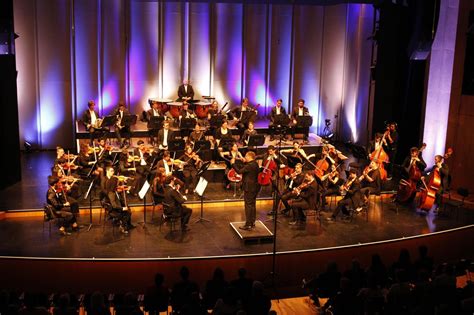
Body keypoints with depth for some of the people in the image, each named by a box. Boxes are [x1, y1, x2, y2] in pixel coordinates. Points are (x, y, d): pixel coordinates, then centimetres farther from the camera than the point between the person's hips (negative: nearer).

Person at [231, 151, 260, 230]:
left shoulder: (250, 165, -21)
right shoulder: (254, 164, 10)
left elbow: (239, 171, -23)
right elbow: (243, 169, 16)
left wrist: (233, 163, -12)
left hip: (249, 188, -10)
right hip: (254, 187, 10)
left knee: (248, 205, -6)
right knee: (252, 205, 16)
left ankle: (248, 225, -3)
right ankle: (252, 222, 25)